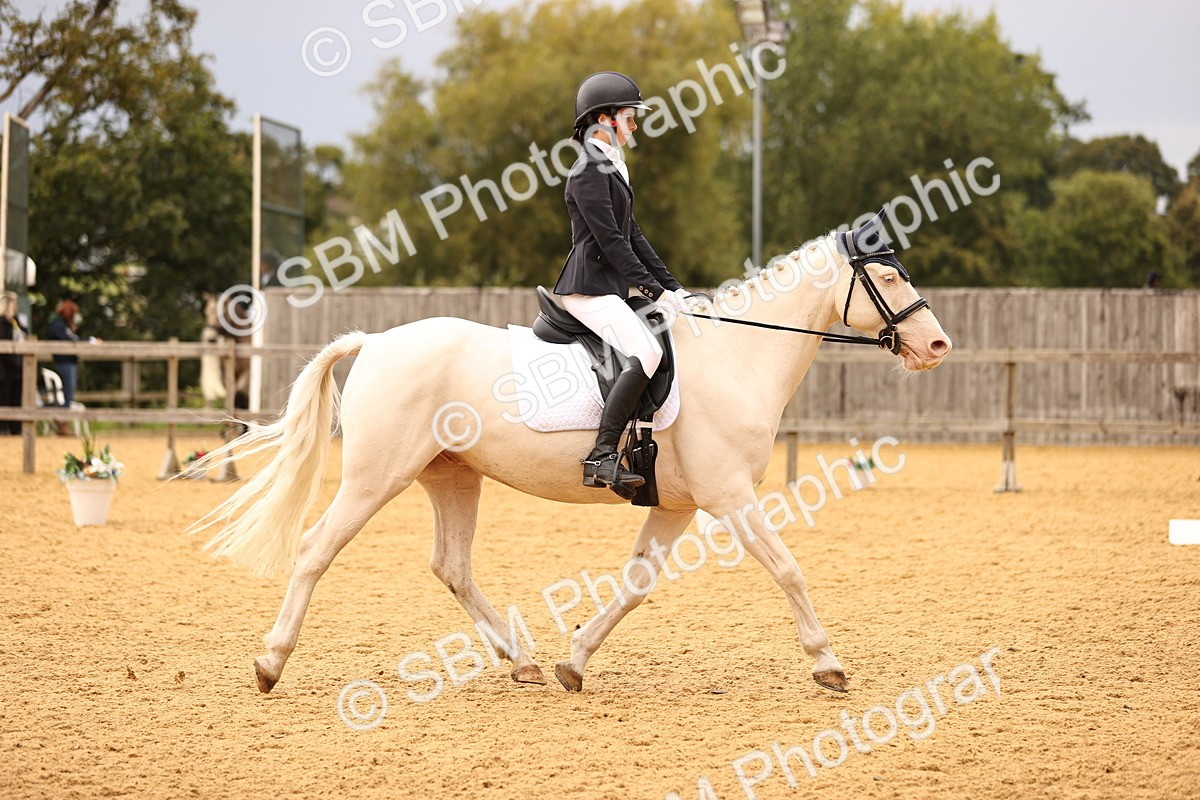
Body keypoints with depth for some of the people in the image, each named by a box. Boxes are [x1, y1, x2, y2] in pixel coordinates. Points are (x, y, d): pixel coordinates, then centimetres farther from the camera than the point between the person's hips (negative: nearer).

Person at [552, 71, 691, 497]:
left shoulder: (611, 167, 19)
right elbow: (611, 240, -18)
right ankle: (601, 457, -30)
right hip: (589, 288, -11)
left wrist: (672, 287, 14)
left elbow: (632, 235, 20)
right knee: (646, 352, -27)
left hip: (608, 288, 11)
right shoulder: (589, 171, -13)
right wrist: (655, 290, -18)